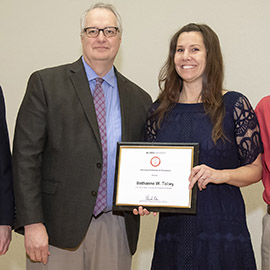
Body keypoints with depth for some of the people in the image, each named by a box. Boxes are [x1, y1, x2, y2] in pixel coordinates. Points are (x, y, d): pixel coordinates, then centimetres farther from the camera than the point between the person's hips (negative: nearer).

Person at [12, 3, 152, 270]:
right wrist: (32, 222, -12)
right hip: (58, 226, -3)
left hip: (115, 229, 3)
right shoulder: (45, 83, 1)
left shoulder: (139, 99, 11)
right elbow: (25, 155, -5)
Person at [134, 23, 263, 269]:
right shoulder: (160, 110, 8)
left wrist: (220, 175, -18)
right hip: (172, 228, 3)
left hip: (222, 229, -3)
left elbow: (255, 169, 0)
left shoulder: (235, 105, -2)